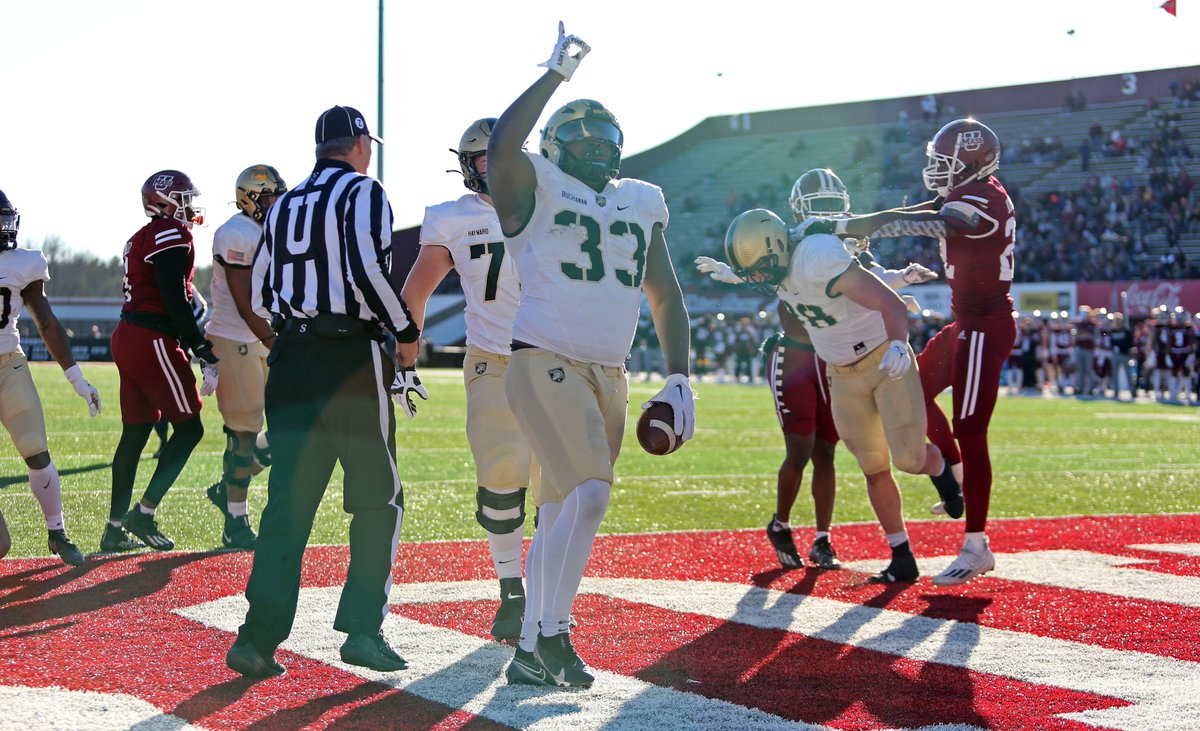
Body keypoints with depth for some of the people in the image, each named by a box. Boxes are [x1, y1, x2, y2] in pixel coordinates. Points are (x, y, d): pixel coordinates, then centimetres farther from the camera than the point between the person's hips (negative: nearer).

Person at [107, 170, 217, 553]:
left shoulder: (142, 239, 18)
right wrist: (206, 355, -14)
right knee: (188, 427, -2)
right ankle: (144, 513, -4)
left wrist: (201, 348, 24)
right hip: (153, 342, -9)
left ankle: (115, 527, 14)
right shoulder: (172, 236, -11)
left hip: (127, 336, 9)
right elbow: (177, 305, -17)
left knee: (135, 433, 12)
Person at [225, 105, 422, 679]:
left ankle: (259, 638, -2)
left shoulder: (283, 206, 17)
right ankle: (362, 629, 1)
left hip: (290, 361, 6)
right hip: (352, 360, -6)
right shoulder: (363, 192, -2)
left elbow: (259, 297, 15)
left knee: (288, 501, 6)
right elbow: (368, 272, -17)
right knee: (378, 500, 6)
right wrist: (406, 335, -5)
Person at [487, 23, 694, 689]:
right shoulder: (536, 188, -2)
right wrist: (558, 73, -17)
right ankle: (552, 633, -9)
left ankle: (531, 654, 17)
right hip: (547, 365, -6)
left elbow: (666, 297, 20)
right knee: (588, 493, -21)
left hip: (609, 376, 7)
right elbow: (502, 144, -25)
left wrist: (677, 380, 12)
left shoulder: (641, 205, 15)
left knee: (560, 513, 10)